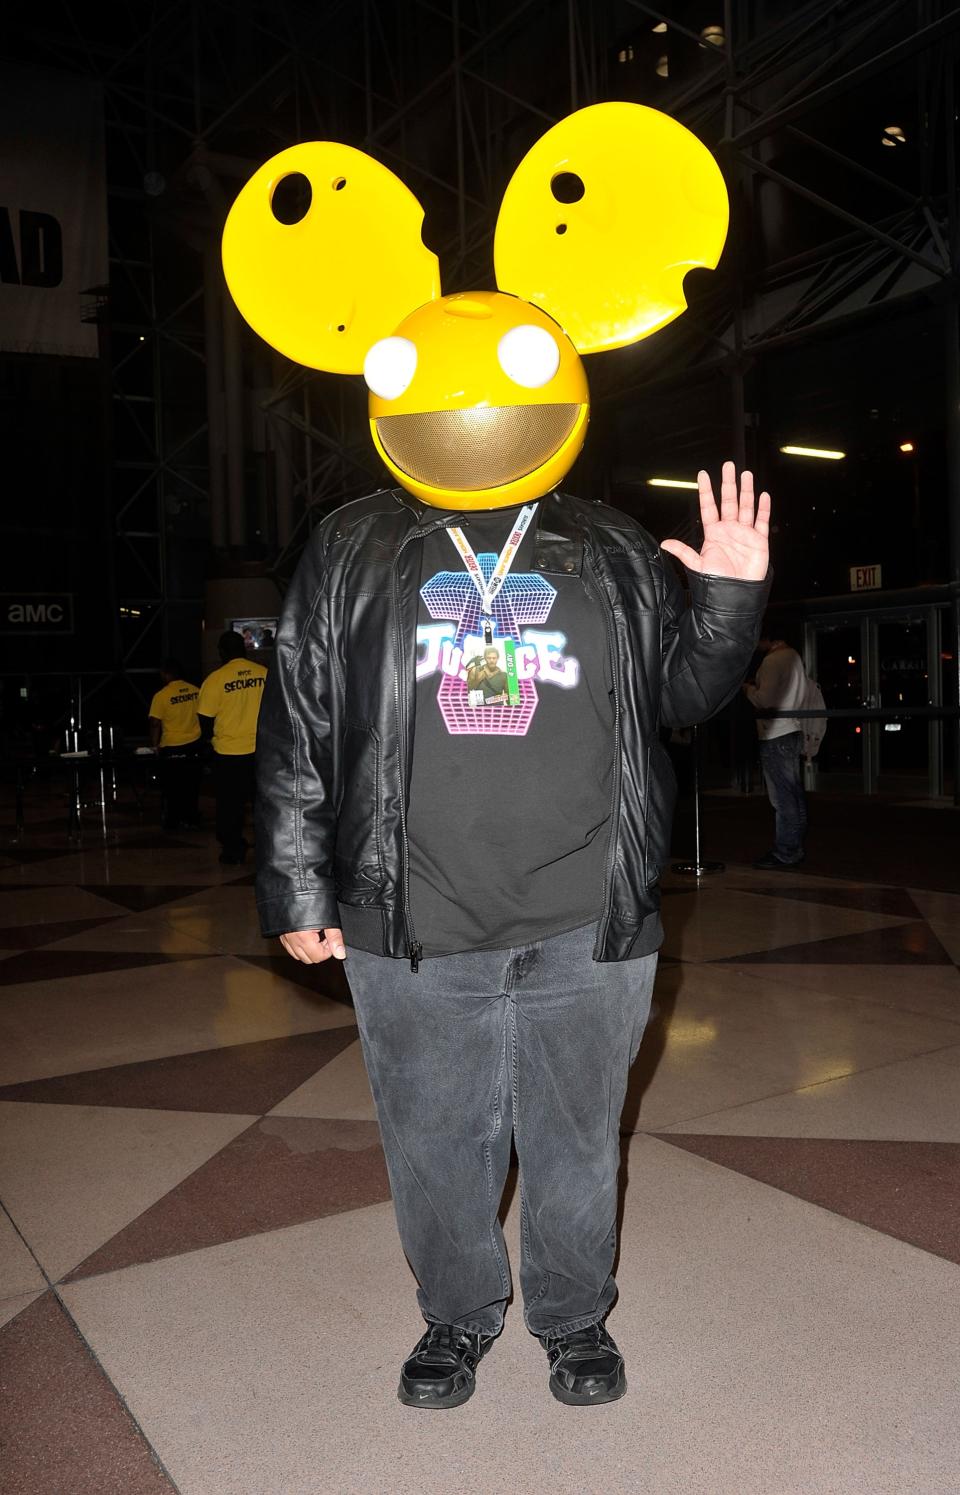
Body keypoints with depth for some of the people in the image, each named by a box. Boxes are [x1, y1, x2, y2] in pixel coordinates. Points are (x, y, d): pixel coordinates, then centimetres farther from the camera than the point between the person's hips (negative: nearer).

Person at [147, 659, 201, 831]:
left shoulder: (162, 696, -14)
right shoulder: (196, 691, -1)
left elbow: (155, 723, -14)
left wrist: (154, 745, -3)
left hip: (171, 748, -4)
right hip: (193, 746, 4)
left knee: (171, 787, 9)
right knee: (191, 786, 14)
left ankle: (171, 822, 14)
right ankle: (191, 820, 19)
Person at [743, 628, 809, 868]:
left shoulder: (773, 660, -14)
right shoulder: (793, 655, 16)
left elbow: (765, 700, -21)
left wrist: (747, 688, -3)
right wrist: (756, 688, 15)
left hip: (776, 737, -10)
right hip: (793, 731, 10)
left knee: (782, 798, -6)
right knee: (794, 795, 12)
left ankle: (784, 854, -3)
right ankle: (795, 849, 19)